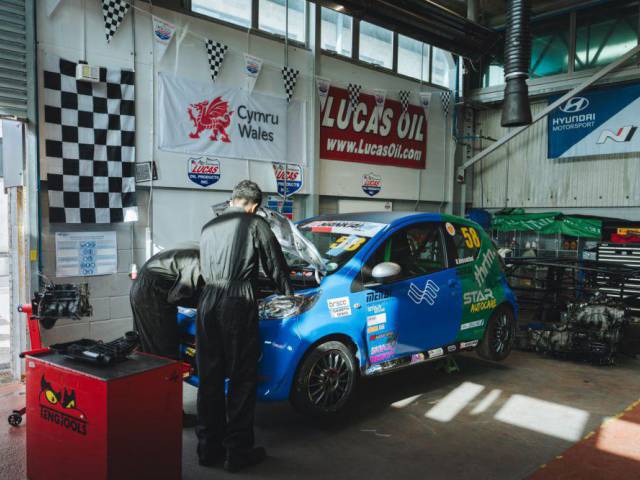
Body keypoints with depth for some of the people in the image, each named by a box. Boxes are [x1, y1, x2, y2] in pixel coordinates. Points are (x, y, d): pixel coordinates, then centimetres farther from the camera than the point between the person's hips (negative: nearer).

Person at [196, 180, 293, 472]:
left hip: (208, 302, 6)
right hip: (237, 304, -6)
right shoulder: (255, 225, 2)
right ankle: (237, 452, 7)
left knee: (209, 377, 11)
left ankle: (208, 448, 19)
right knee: (242, 379, 2)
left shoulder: (208, 228, 19)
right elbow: (275, 264, 8)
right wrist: (288, 292, 25)